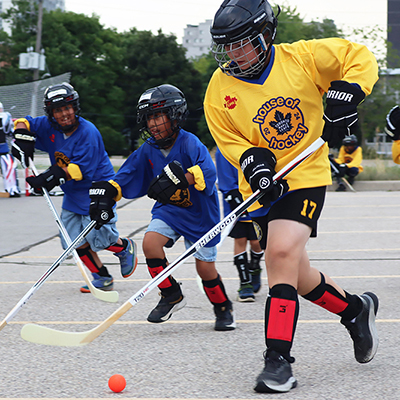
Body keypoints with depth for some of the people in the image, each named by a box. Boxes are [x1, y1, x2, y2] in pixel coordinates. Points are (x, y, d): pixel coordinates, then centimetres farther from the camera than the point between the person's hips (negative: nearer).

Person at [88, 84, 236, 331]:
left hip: (199, 211, -5)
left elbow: (208, 172, -42)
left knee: (205, 267, -2)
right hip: (168, 209, 5)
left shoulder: (189, 143, -23)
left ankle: (223, 308, 27)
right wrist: (106, 193, -9)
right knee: (151, 242, -20)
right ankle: (172, 296, 0)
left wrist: (181, 178, -58)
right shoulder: (149, 149, -4)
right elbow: (126, 177, 6)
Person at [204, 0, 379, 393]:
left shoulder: (301, 57, -8)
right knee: (296, 275, 8)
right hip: (263, 184, 4)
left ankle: (278, 358, -20)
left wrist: (345, 97, -14)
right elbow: (229, 140, 2)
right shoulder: (219, 89, 0)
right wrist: (252, 160, -17)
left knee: (282, 253, -23)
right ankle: (355, 309, 37)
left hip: (305, 174, -4)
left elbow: (358, 56, 0)